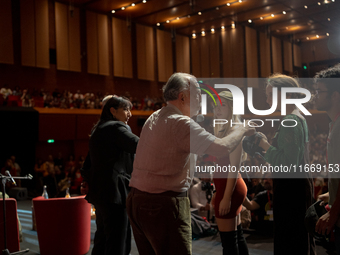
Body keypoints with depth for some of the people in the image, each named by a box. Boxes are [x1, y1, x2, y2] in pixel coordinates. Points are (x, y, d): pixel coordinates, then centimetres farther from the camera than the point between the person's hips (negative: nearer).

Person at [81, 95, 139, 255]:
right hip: (114, 194, -10)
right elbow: (140, 146, -23)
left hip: (99, 193, 10)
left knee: (102, 240, 16)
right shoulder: (115, 128, -10)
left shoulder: (98, 131, 19)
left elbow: (87, 165, 21)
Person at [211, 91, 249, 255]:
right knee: (236, 235, 18)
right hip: (226, 186, 10)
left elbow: (235, 167, -20)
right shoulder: (222, 129, 13)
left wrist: (226, 197, -22)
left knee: (228, 238, -2)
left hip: (230, 188, -10)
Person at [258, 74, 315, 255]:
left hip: (291, 187, -11)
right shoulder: (298, 118, 15)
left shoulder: (290, 121, -17)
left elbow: (289, 163, -24)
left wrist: (265, 145, -16)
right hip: (298, 184, 11)